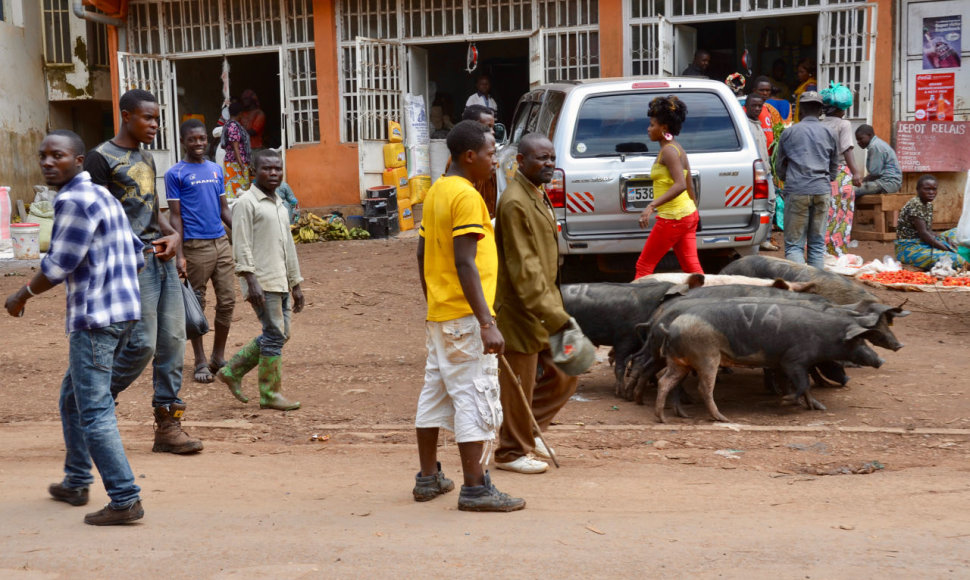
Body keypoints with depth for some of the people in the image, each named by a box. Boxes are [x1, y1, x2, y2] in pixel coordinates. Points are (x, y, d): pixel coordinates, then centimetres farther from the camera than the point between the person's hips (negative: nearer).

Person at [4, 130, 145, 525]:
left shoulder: (74, 200, -13)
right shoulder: (101, 196, 18)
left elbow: (59, 264, -15)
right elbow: (135, 256, 19)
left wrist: (23, 295, -1)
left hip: (94, 318, -10)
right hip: (121, 310, 10)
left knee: (94, 412, -7)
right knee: (73, 399, 22)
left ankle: (125, 500, -7)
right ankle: (75, 483, 33)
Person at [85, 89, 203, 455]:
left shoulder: (146, 158, 20)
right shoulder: (101, 158, -5)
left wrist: (173, 234, 6)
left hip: (162, 257, 8)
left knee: (173, 340, 3)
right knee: (142, 344, -10)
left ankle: (168, 424, 9)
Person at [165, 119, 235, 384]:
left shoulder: (216, 170, 13)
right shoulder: (175, 174, -3)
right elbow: (175, 216, -5)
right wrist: (179, 255, -12)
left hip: (221, 243, 5)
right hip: (196, 246, -5)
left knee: (227, 300, 7)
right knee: (196, 305, 4)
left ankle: (219, 357, 21)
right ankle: (201, 362, 13)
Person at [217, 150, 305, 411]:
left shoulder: (280, 205, 20)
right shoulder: (246, 203, -6)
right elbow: (241, 245, -13)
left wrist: (296, 284, 21)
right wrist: (251, 281, -21)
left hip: (280, 281, 9)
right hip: (261, 282, -9)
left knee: (279, 335, 9)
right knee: (275, 335, -8)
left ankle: (232, 370, 21)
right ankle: (270, 394, 2)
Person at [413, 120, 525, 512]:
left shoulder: (436, 192, 13)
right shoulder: (466, 196, -15)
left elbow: (422, 255, 18)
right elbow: (465, 264, -22)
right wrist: (487, 323, -24)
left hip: (439, 314, 10)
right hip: (465, 318, -10)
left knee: (435, 393, 14)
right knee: (476, 399, -5)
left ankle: (428, 478, 23)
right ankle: (475, 489, -2)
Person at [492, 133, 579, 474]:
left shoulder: (538, 197, 13)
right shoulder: (514, 202, -19)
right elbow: (523, 269, -24)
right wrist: (554, 316, -25)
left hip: (543, 308, 9)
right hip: (521, 311, -9)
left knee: (563, 376, 13)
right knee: (518, 386, 4)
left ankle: (529, 426, 30)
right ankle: (512, 452, 19)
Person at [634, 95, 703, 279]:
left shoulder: (668, 150, -15)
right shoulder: (677, 149, 14)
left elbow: (680, 185, -27)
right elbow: (689, 186, 20)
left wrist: (651, 206, -33)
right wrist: (694, 212, 30)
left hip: (672, 218, -10)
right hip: (688, 215, 10)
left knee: (644, 266, 0)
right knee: (692, 267, 7)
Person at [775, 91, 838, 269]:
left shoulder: (789, 132, 4)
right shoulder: (829, 133, 10)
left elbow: (779, 165, 12)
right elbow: (834, 165, 19)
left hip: (797, 191, -2)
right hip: (822, 191, 3)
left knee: (794, 244, -2)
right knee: (817, 244, 10)